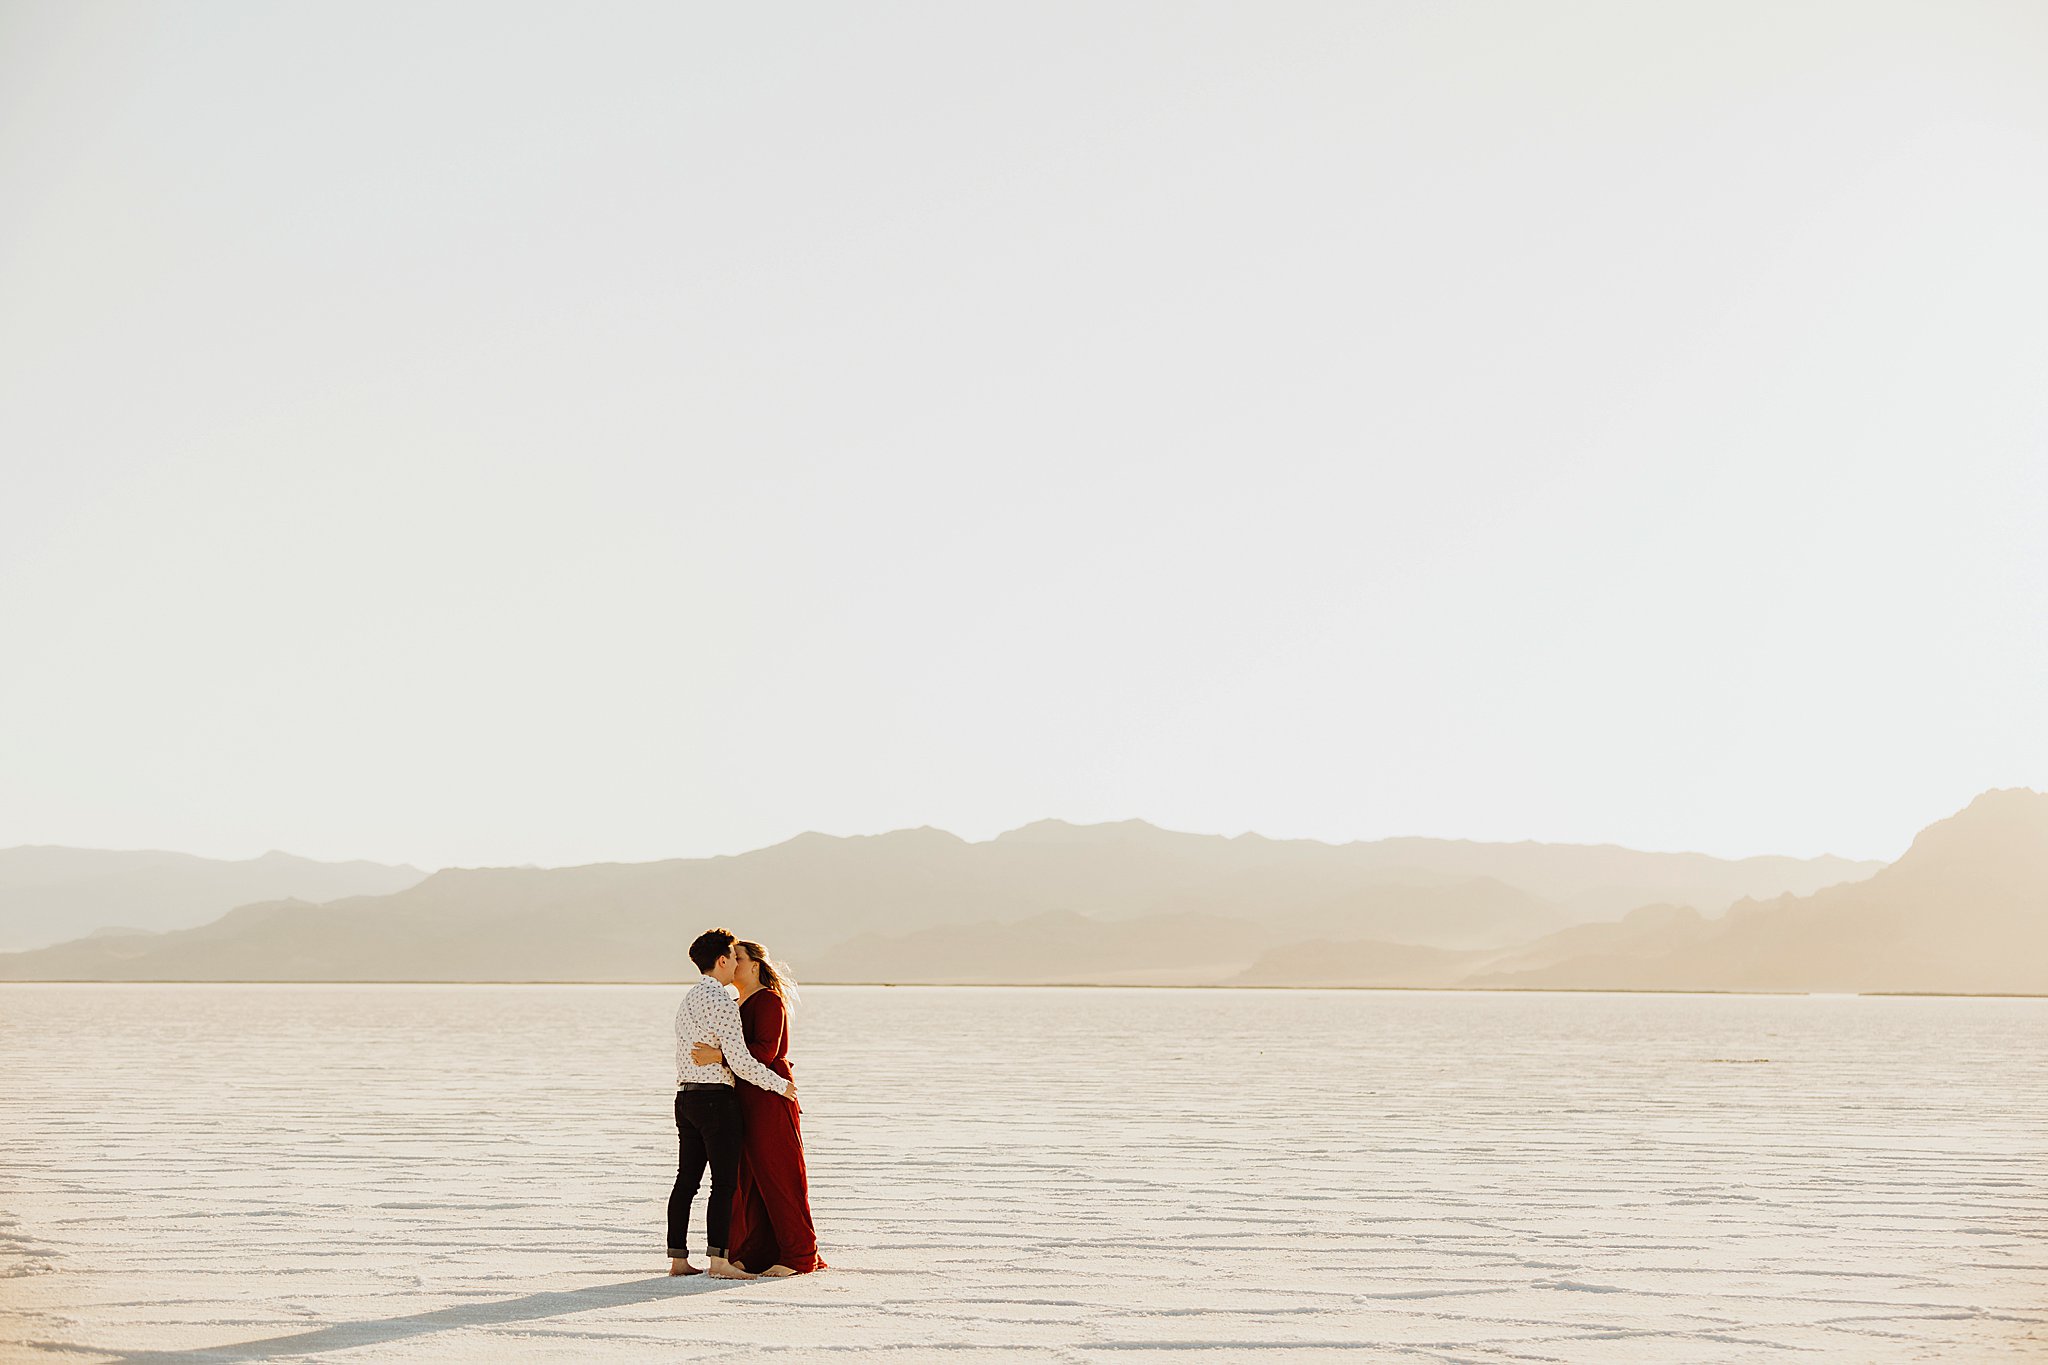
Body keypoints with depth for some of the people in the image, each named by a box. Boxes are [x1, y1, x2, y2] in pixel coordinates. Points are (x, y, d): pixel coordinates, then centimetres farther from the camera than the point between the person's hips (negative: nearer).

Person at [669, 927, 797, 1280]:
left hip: (686, 1098, 9)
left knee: (686, 1180, 8)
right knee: (724, 1181, -7)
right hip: (716, 1098, -9)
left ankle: (678, 1258, 9)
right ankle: (719, 1260, -11)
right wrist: (780, 1084, -5)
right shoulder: (721, 1001, -13)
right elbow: (740, 1061, -18)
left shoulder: (687, 999, 18)